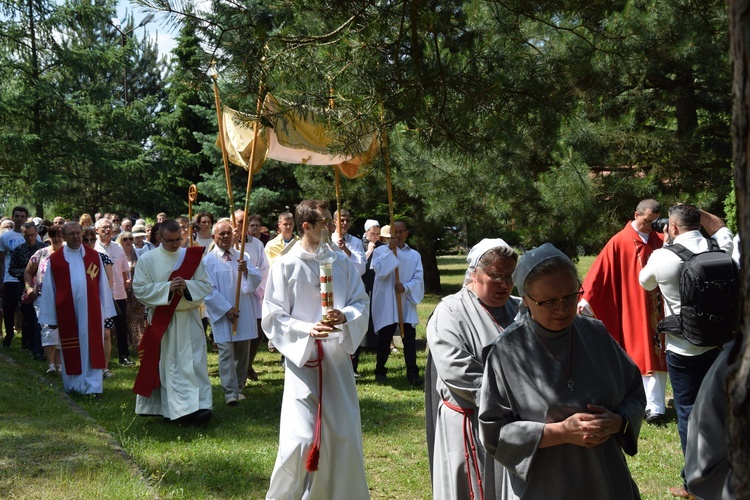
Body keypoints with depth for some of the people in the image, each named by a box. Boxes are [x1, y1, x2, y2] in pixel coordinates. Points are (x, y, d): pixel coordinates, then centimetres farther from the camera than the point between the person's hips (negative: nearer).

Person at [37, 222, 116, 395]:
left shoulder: (94, 256, 4)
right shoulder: (55, 259, 0)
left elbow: (102, 285, 5)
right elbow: (49, 289, 2)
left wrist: (105, 310, 3)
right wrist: (50, 316, 1)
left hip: (90, 309, 0)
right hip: (67, 311, 0)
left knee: (90, 347, 0)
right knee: (71, 350, 9)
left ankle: (91, 385, 4)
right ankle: (73, 384, 22)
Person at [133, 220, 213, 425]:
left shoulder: (191, 256, 4)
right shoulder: (147, 259, -1)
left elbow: (205, 285, 2)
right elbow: (140, 289, -6)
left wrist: (186, 285, -18)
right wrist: (167, 287, -18)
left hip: (189, 319, 2)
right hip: (162, 321, -2)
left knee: (195, 363, -3)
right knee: (170, 365, 0)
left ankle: (200, 405, -1)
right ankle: (179, 409, 2)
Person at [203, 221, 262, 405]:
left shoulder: (242, 257, 10)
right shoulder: (208, 261, -1)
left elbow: (256, 281, 2)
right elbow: (208, 290, -7)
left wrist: (246, 270, -19)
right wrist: (226, 308, -14)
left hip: (244, 313, 4)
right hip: (222, 314, -4)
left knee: (242, 352, 9)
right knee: (226, 352, -9)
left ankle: (239, 387, 21)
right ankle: (231, 393, -10)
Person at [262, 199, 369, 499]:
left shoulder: (341, 262, 2)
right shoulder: (286, 266, -8)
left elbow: (361, 304, 3)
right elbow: (272, 317, -8)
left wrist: (345, 317, -18)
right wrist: (308, 330, -22)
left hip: (338, 359, 4)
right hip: (303, 360, -4)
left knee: (344, 436, 11)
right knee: (300, 440, -8)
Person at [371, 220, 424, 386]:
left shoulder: (414, 255, 9)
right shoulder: (381, 251, 3)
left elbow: (418, 279, 2)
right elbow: (380, 271, -13)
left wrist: (406, 287, -15)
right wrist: (390, 250, -16)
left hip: (407, 302, 2)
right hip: (386, 302, -1)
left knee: (410, 338, -4)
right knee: (385, 338, 5)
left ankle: (412, 374, -3)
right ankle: (380, 371, 21)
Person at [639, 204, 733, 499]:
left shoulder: (662, 257, -14)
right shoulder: (720, 248, -2)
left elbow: (645, 283, 9)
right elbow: (721, 227, 23)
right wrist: (694, 211, 16)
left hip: (683, 350, -4)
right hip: (719, 343, 5)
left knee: (688, 412, 4)